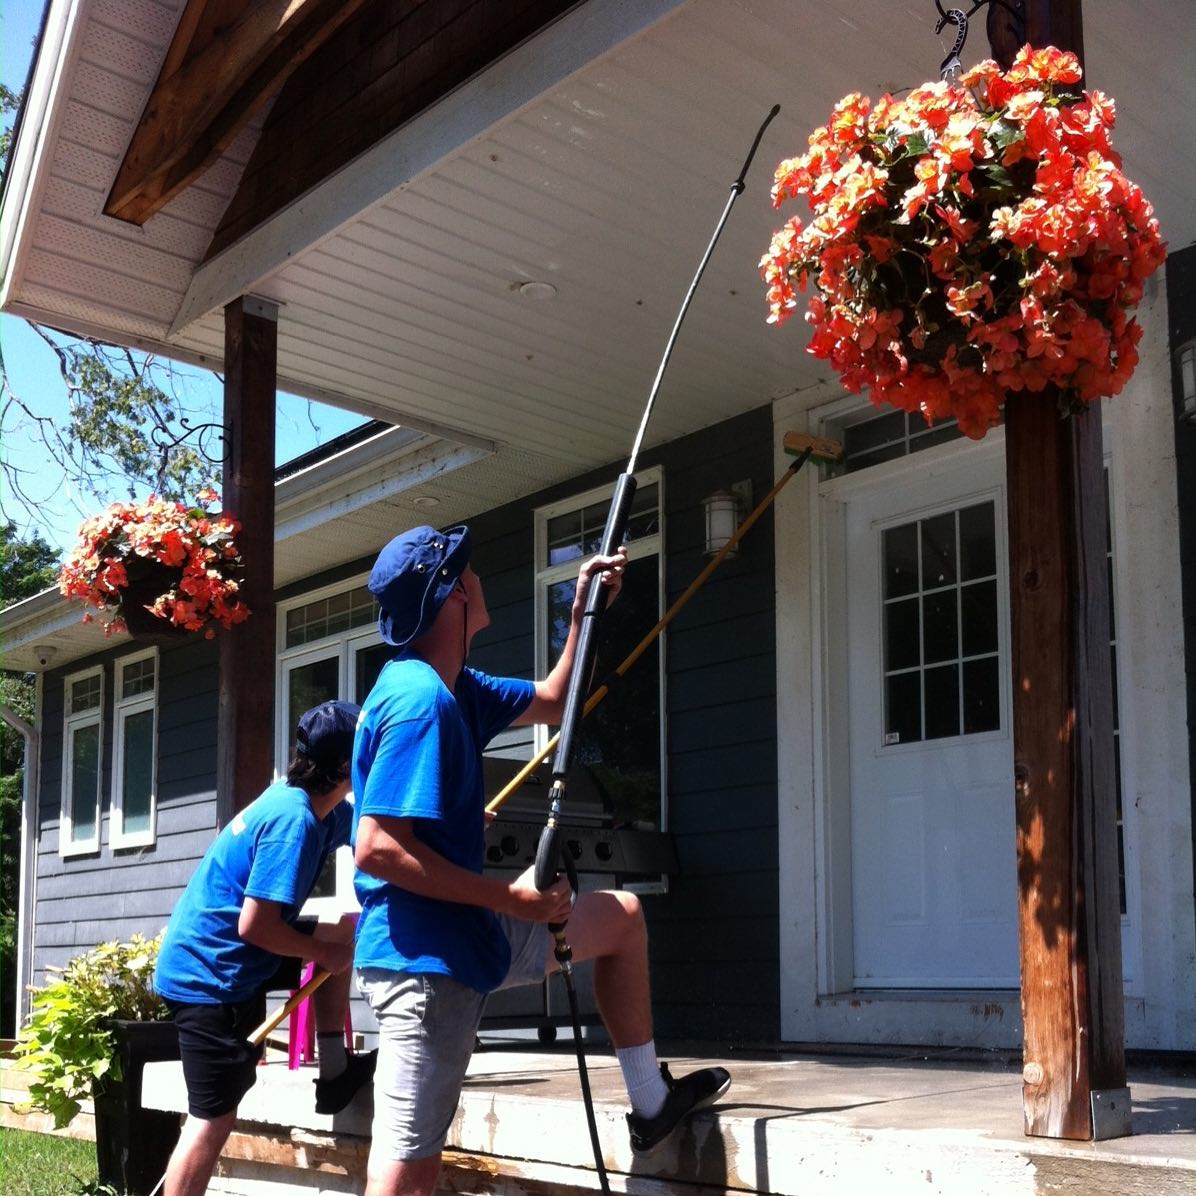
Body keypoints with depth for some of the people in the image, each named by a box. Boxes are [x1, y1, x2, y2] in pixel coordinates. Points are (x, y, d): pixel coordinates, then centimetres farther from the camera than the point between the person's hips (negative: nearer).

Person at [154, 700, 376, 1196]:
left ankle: (334, 1070, 19)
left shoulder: (321, 807, 4)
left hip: (224, 959, 10)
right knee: (213, 1119, -5)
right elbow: (255, 927, -26)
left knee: (345, 932, 18)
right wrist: (324, 954, -12)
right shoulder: (294, 820, -24)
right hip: (212, 974, -10)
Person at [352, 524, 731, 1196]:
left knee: (621, 917, 25)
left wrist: (584, 611, 15)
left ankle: (651, 1103, 33)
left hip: (468, 934, 11)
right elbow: (377, 849, -27)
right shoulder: (419, 700, -22)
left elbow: (553, 702, 27)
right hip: (423, 956, -11)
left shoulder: (453, 687, 10)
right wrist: (509, 897, -23)